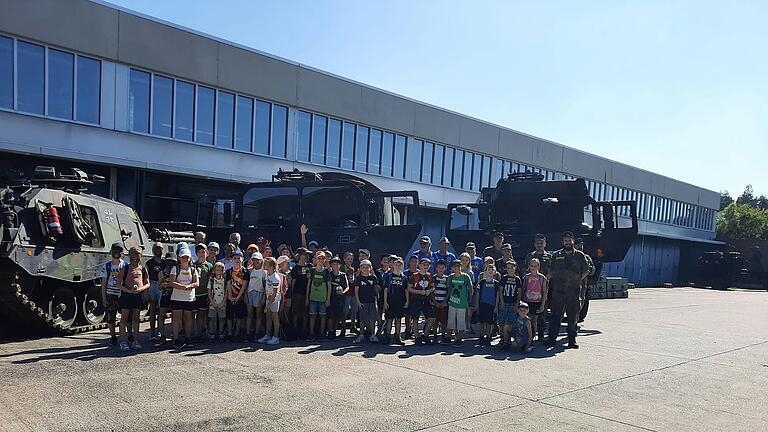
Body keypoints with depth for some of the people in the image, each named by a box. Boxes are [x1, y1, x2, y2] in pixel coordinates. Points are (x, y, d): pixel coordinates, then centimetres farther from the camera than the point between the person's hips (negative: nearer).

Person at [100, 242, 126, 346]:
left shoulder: (126, 265, 2)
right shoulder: (107, 266, 4)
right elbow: (103, 284, 5)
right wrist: (104, 298, -1)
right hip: (110, 295, 1)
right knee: (110, 317, 5)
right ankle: (113, 337, 18)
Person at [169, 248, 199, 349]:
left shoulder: (193, 270, 9)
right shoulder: (175, 268, 3)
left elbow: (197, 283, -2)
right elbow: (172, 283, -9)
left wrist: (187, 286, -19)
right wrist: (184, 286, -18)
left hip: (190, 298, 2)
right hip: (177, 298, -2)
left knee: (188, 318, 6)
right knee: (176, 318, -2)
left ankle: (187, 339, 13)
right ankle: (176, 340, 0)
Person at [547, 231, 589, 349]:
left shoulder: (580, 255, 8)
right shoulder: (556, 255, 10)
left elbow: (586, 271, 12)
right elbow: (551, 271, 16)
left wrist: (577, 280, 4)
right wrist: (557, 281, 7)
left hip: (574, 291, 0)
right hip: (558, 291, 0)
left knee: (573, 317, 4)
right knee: (555, 316, 0)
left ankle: (572, 340, 12)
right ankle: (552, 338, 5)